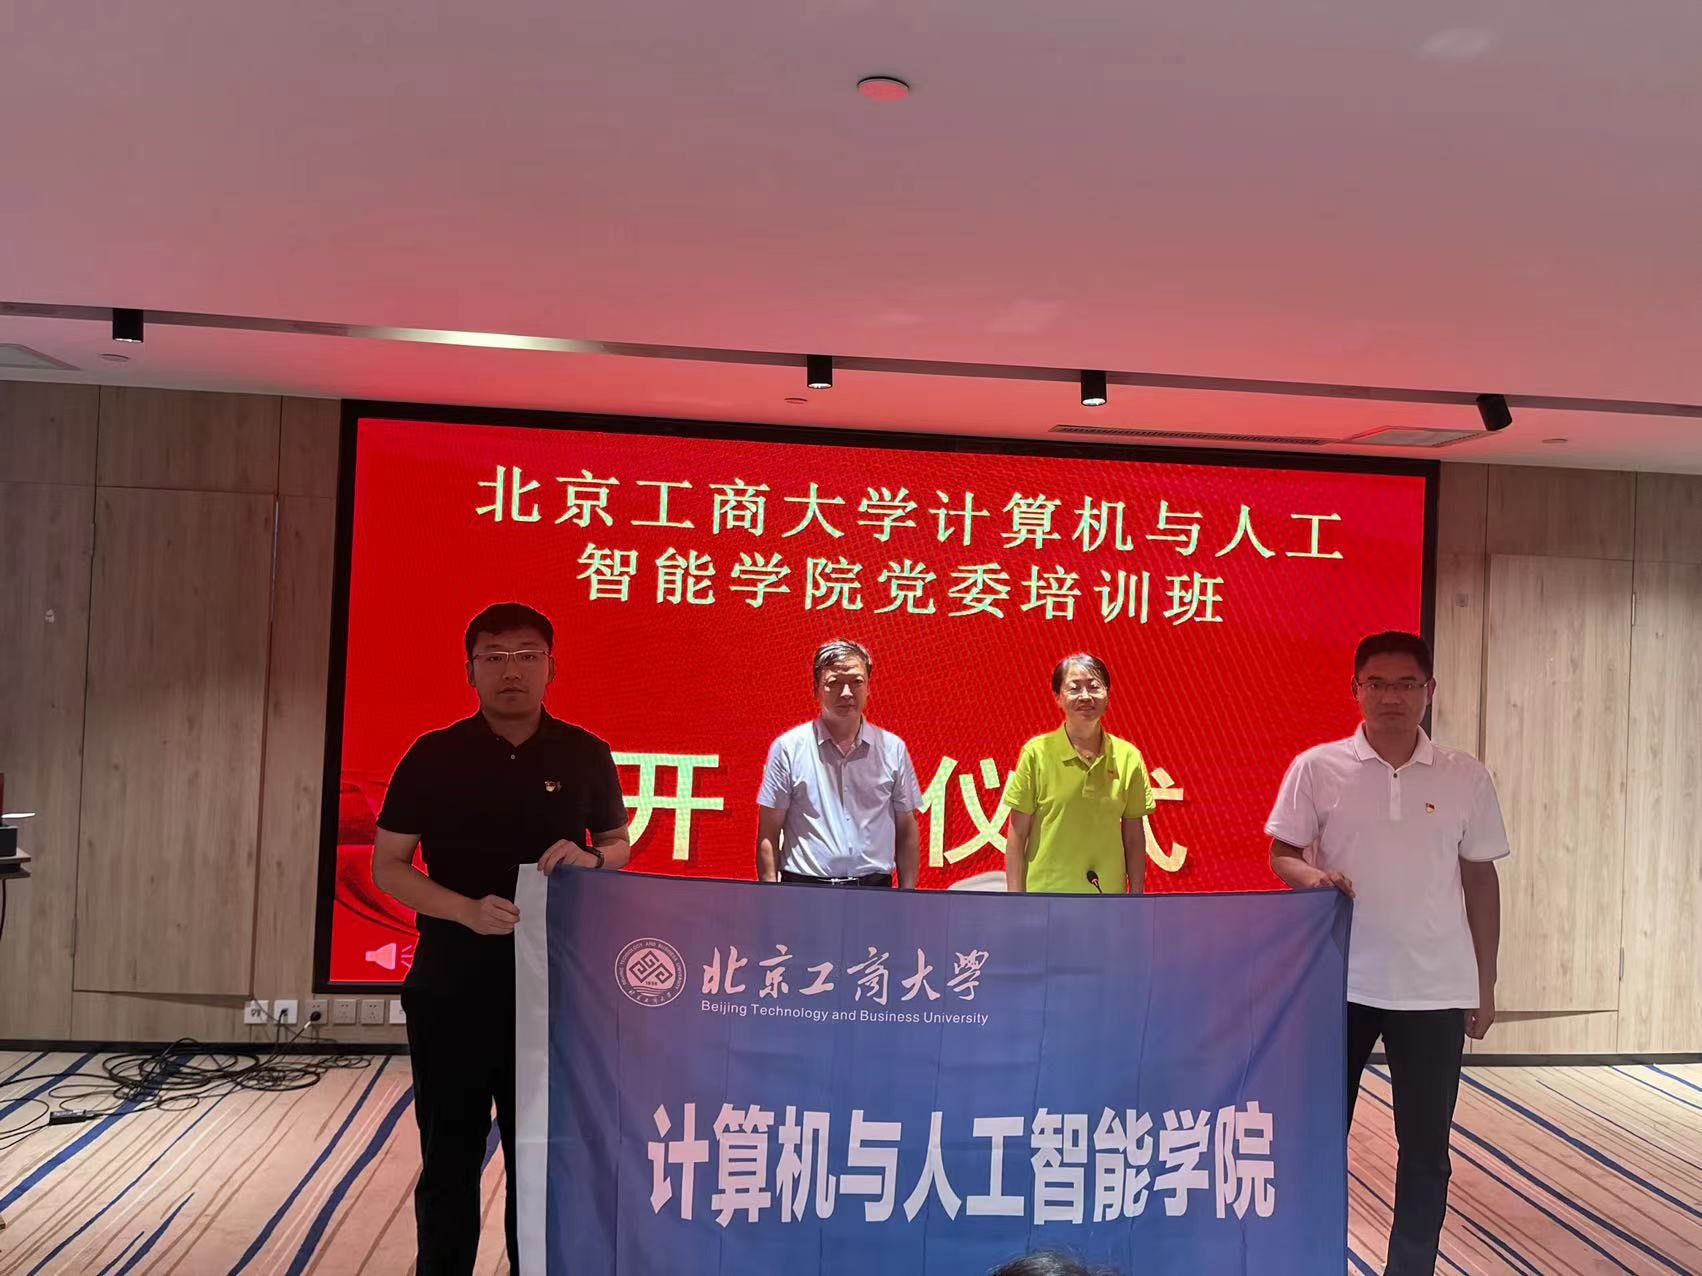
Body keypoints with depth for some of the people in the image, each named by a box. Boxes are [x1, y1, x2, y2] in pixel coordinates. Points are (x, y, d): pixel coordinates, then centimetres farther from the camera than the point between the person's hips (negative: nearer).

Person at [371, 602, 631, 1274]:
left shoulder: (585, 755, -1)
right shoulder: (433, 755, -4)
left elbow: (620, 847, 11)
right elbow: (386, 867, -2)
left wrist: (589, 859, -14)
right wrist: (467, 909, -18)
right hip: (451, 983, -1)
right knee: (448, 1156, 12)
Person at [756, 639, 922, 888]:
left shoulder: (893, 749, 6)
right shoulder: (787, 748, 0)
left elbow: (906, 832, 10)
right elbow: (768, 834, 2)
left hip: (875, 887, 2)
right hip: (804, 888, -2)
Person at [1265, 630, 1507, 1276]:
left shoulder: (1466, 777, 2)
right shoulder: (1317, 768, -3)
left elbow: (1480, 877, 8)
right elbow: (1281, 854, 2)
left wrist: (1485, 983, 9)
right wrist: (1310, 874, -21)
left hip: (1436, 990, 1)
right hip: (1339, 982, -1)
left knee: (1425, 1146, 9)